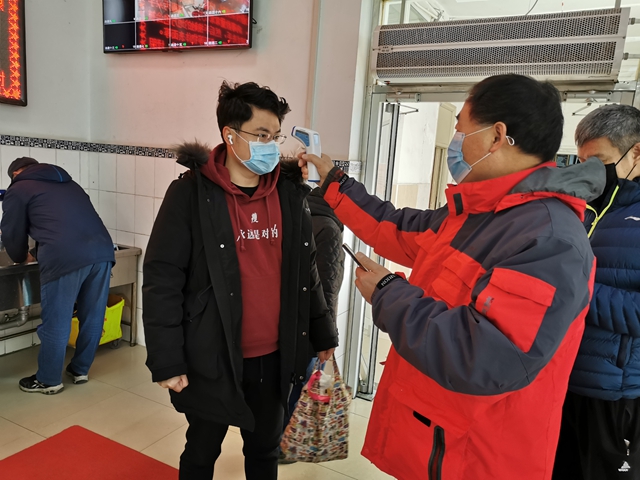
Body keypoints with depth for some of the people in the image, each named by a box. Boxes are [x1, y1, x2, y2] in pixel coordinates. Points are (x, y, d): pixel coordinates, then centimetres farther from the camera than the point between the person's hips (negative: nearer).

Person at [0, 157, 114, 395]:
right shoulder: (69, 183, 34)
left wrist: (21, 258, 40)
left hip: (65, 257, -6)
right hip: (102, 250, 6)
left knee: (55, 322, 10)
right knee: (92, 317, 18)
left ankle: (49, 380, 27)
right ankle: (80, 370, 35)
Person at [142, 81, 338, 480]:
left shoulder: (290, 195, 1)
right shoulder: (191, 194, -13)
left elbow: (306, 273, 8)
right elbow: (162, 282, -12)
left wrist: (322, 333, 11)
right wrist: (167, 361, -12)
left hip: (275, 358, 4)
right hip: (212, 359, -3)